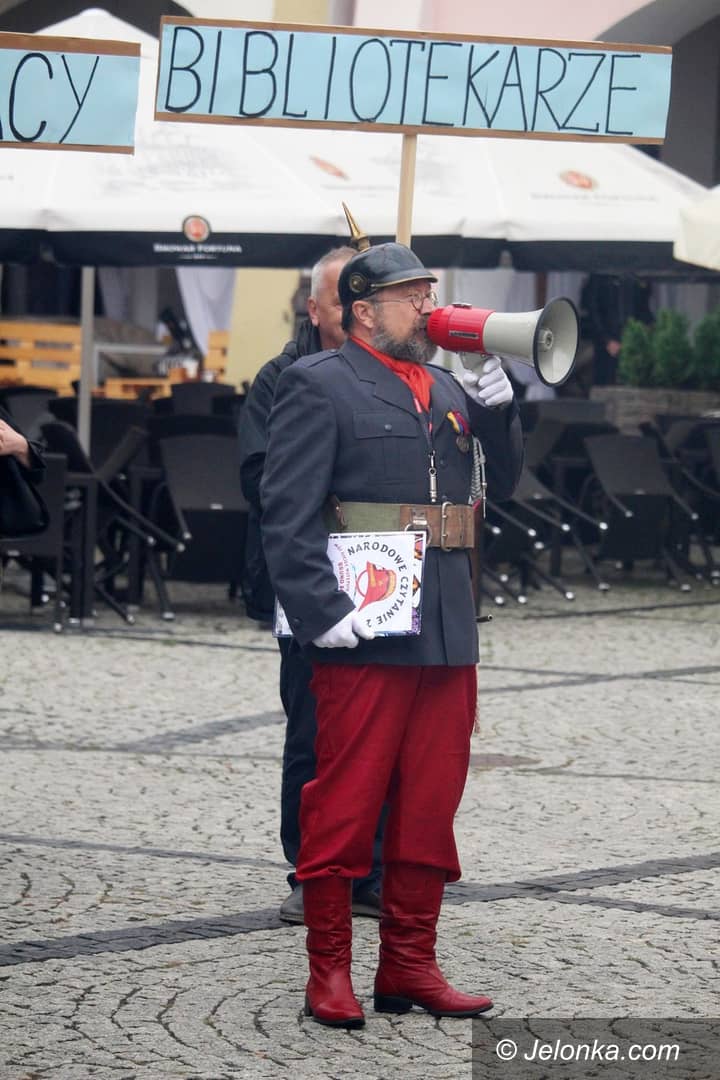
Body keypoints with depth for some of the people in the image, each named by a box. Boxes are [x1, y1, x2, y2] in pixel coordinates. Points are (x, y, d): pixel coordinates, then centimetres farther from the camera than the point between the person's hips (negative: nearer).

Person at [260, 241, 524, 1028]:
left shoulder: (447, 388, 19)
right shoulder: (318, 386, -3)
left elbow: (505, 481, 17)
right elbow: (286, 517, -10)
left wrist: (495, 399, 3)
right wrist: (324, 612, -19)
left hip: (448, 635, 7)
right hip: (363, 638, -7)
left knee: (430, 808, 10)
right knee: (344, 806, -1)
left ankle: (409, 967, 18)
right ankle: (329, 972, 7)